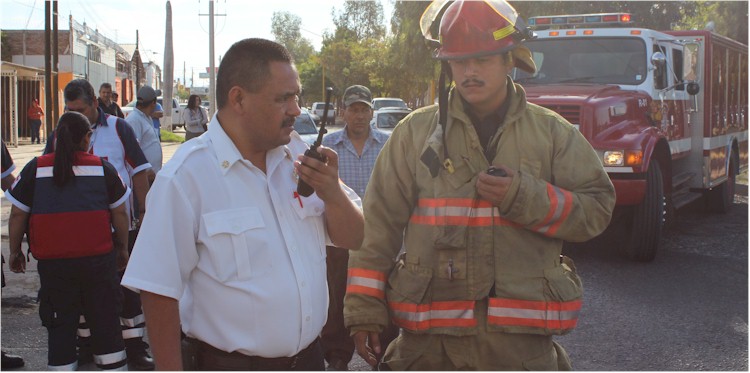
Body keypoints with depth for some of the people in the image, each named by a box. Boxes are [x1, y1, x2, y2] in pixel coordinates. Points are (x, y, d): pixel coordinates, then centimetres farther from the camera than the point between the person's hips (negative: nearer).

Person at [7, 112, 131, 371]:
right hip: (98, 259, 0)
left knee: (60, 325, 10)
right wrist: (123, 248, 16)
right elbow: (120, 213, 4)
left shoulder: (35, 168, 2)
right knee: (105, 320, 11)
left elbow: (17, 215, 4)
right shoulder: (103, 167, 2)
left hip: (53, 263, 0)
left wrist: (15, 252, 16)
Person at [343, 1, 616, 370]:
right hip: (429, 336, 0)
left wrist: (524, 197, -14)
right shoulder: (416, 132, 5)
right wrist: (364, 309, -3)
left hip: (522, 338, 0)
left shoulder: (551, 132, 6)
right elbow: (379, 223, 3)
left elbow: (596, 208, 2)